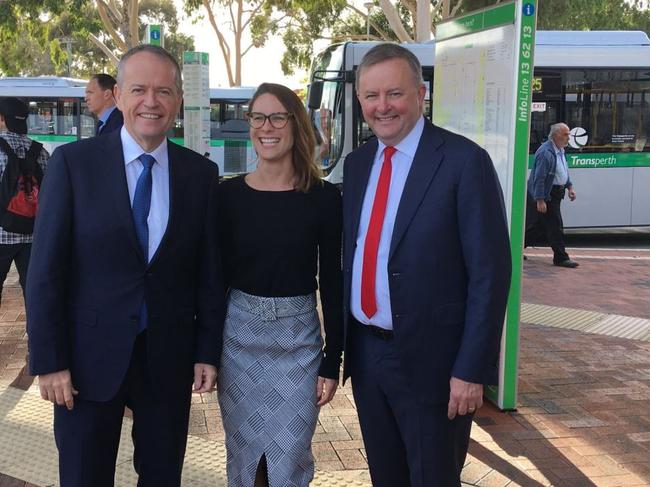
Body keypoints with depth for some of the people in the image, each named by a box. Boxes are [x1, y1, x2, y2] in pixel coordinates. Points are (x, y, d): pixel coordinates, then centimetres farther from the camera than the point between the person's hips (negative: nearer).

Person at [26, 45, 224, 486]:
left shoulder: (201, 173, 1)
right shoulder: (74, 162, -7)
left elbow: (209, 271, 5)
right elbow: (46, 269, -7)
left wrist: (208, 351, 3)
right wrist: (49, 361, -9)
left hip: (169, 359, 2)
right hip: (89, 357, -2)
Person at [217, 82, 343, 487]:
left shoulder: (325, 197, -6)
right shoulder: (229, 194, -2)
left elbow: (333, 283, -3)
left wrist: (332, 363, -3)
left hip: (298, 341, -1)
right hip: (238, 337, 2)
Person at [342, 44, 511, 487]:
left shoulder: (464, 161, -12)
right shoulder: (357, 163, 7)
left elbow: (490, 272, -14)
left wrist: (472, 369, -16)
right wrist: (341, 346, 10)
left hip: (430, 360, -6)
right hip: (365, 353, 6)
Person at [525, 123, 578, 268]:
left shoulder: (560, 150, 12)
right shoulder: (546, 152, -21)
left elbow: (564, 171, 25)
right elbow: (539, 178, -23)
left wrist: (569, 187, 14)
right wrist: (540, 200, -25)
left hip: (554, 194, 10)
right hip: (546, 195, -10)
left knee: (539, 225, 14)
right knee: (555, 226, -5)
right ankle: (561, 257, 4)